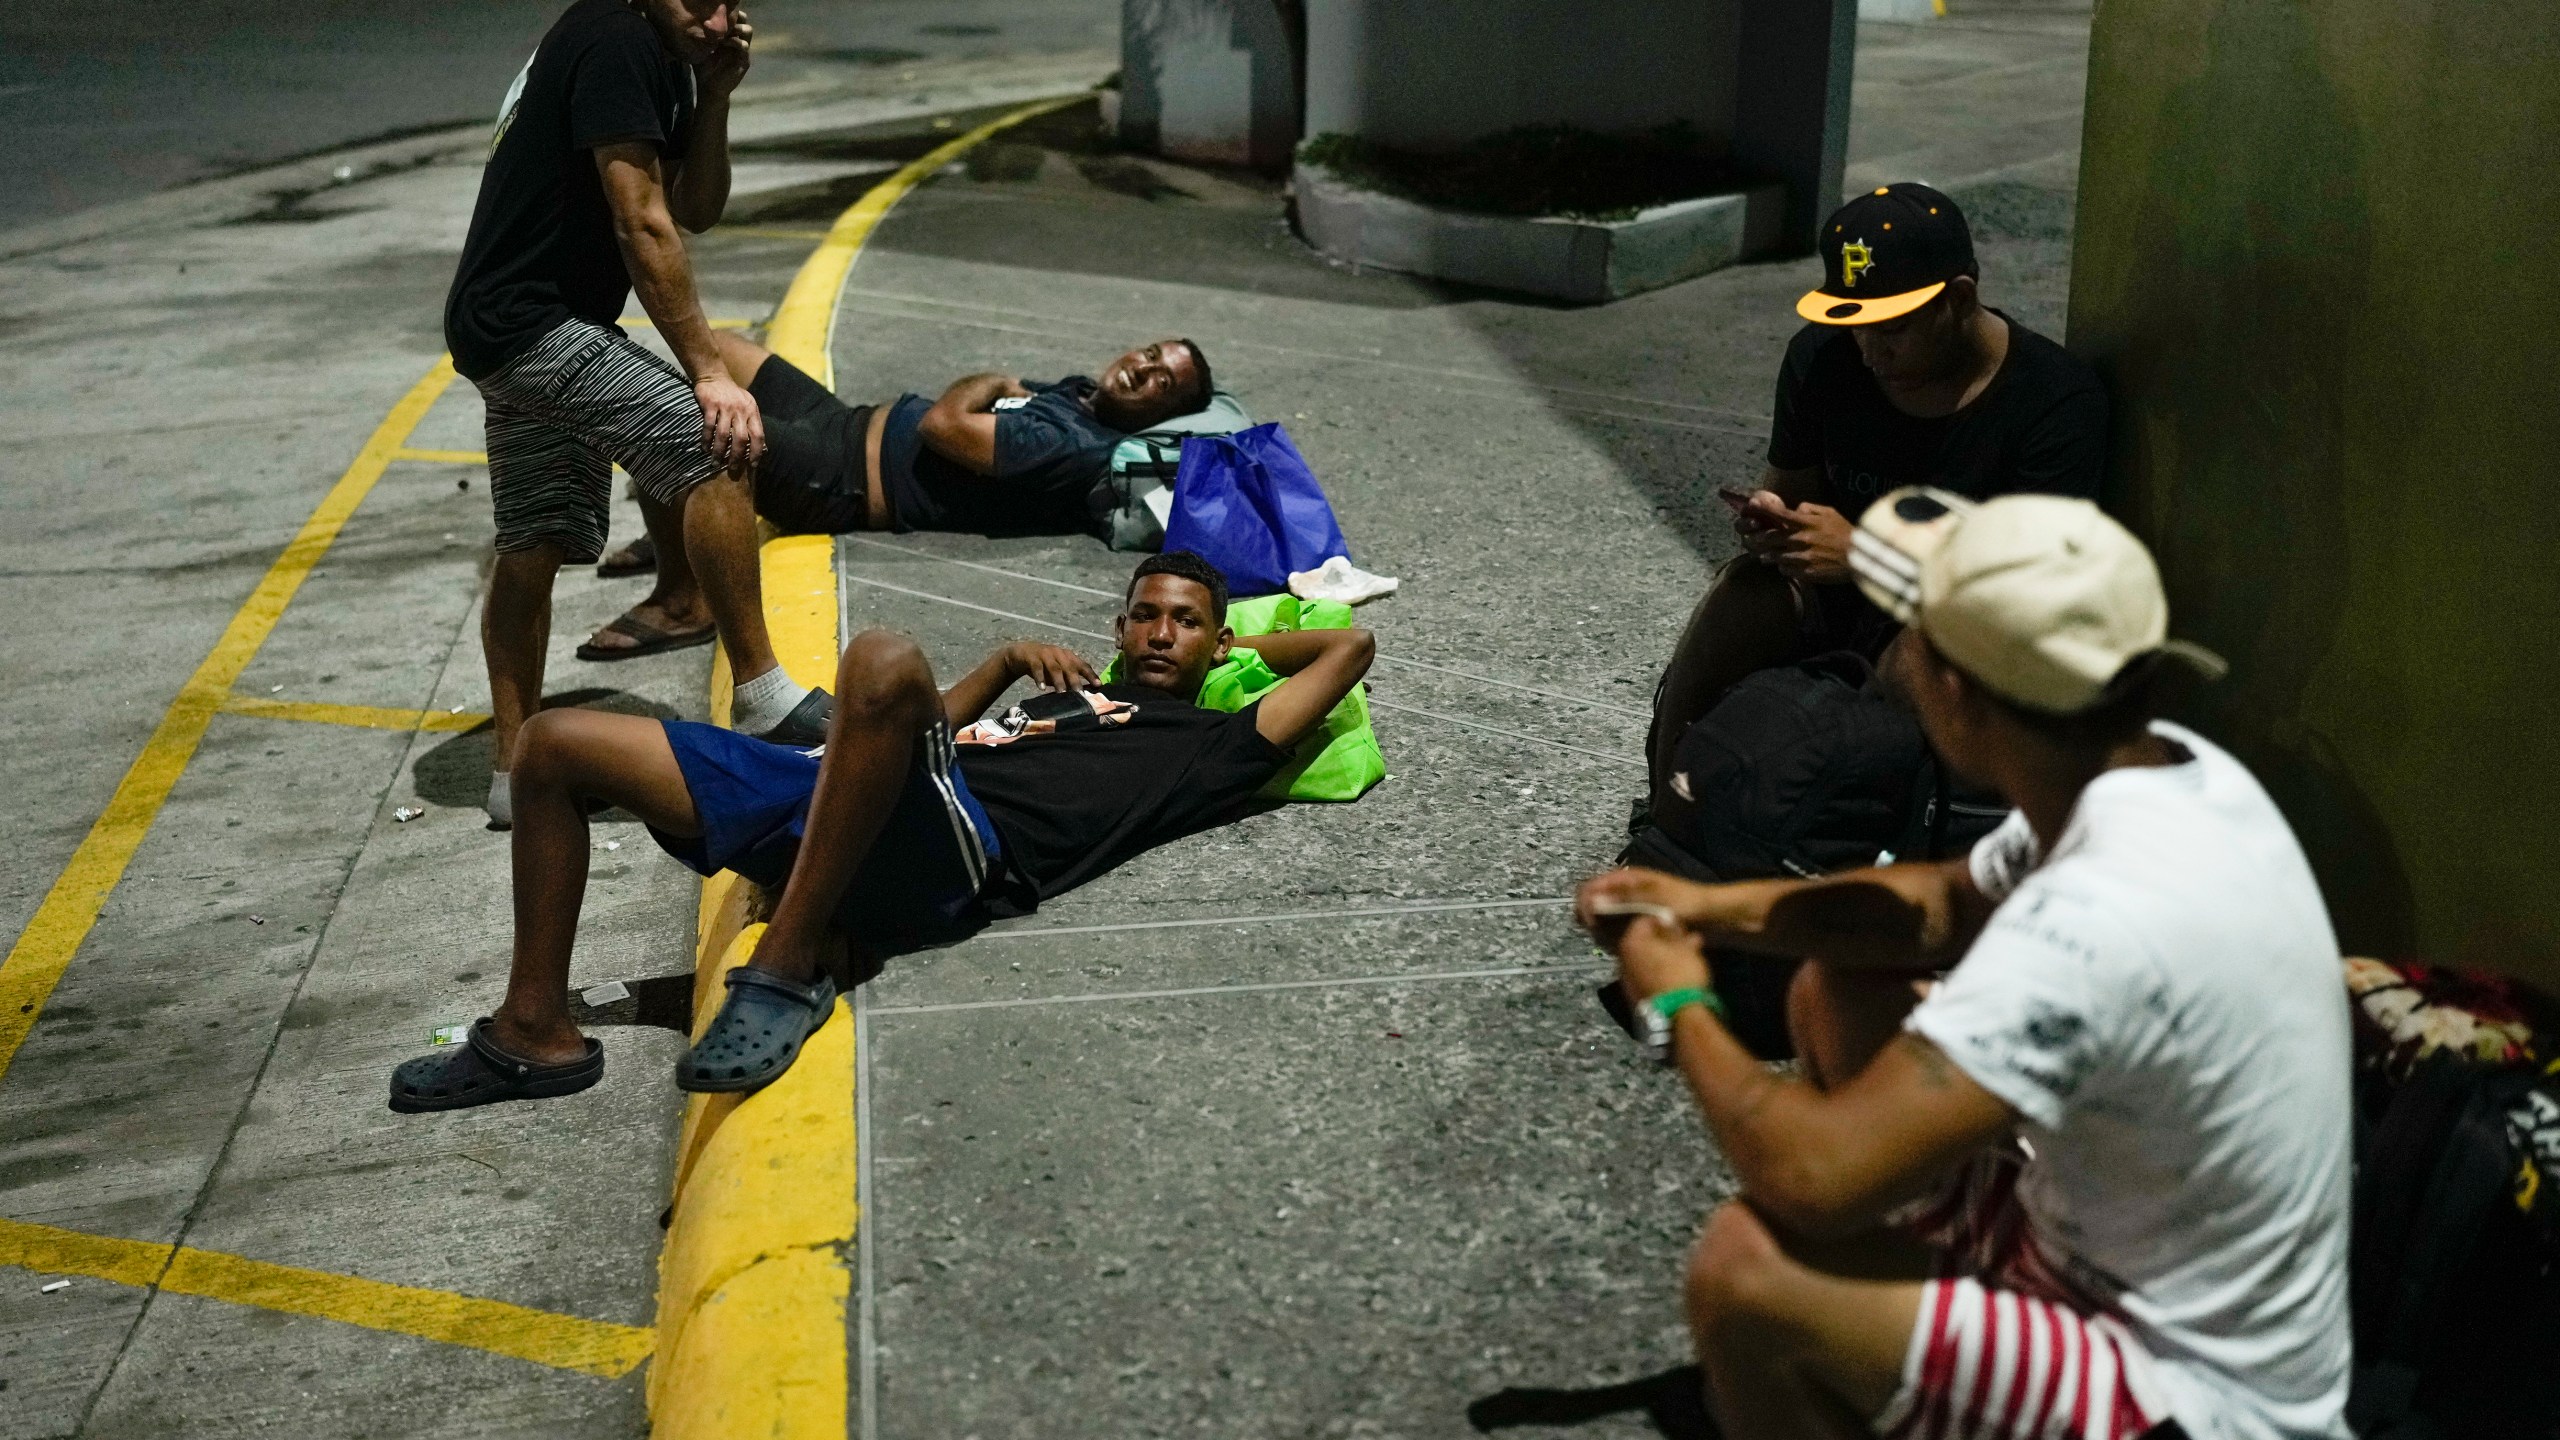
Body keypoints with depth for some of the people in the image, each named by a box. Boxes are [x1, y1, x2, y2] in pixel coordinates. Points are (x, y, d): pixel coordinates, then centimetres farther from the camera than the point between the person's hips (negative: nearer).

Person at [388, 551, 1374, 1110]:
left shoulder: (1208, 746, 17)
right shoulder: (1068, 695, 37)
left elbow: (1351, 647, 17)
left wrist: (1243, 645, 32)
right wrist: (1011, 659, 36)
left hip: (952, 852, -8)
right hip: (835, 805, 8)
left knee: (886, 659, -40)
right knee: (557, 743, 5)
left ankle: (790, 968, -31)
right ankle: (537, 1032, 9)